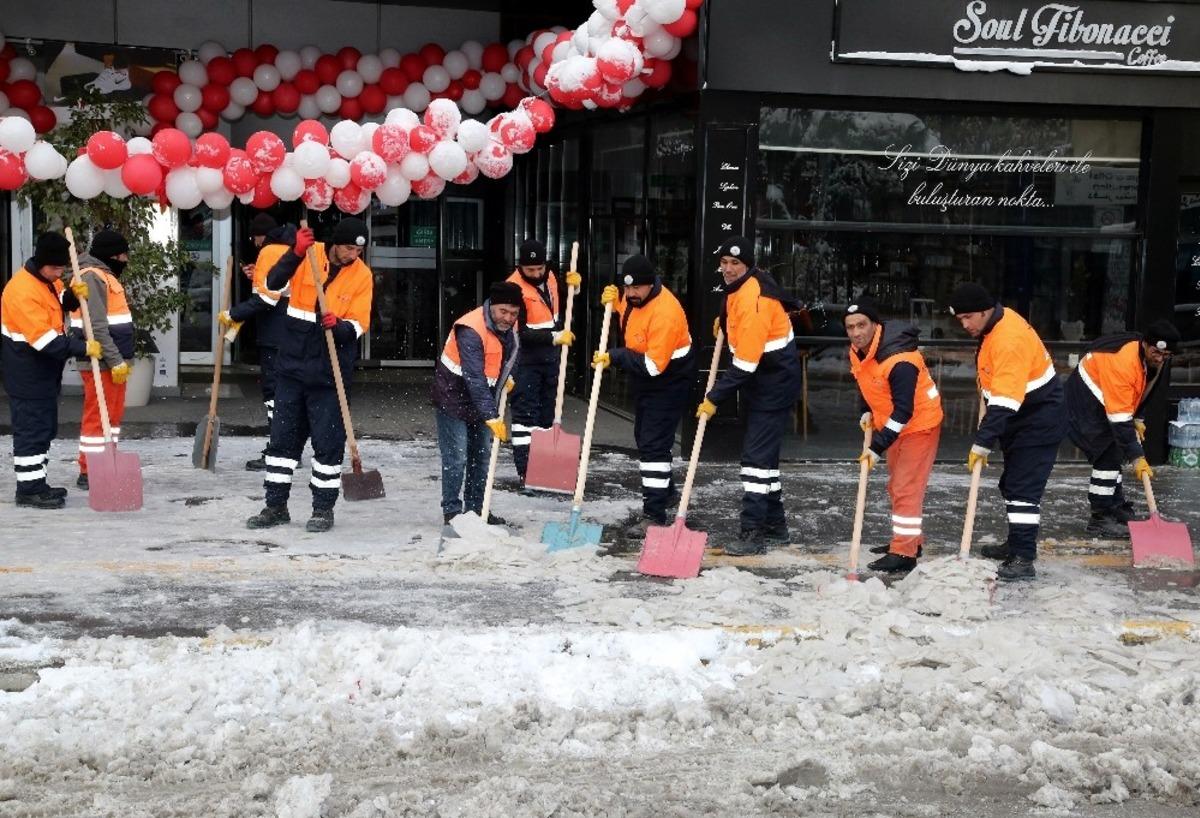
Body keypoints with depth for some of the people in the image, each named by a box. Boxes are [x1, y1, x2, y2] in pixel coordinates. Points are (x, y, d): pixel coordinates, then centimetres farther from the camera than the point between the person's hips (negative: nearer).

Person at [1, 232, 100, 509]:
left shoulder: (49, 279, 5)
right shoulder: (23, 290, -24)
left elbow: (60, 303, 22)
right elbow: (45, 340, -27)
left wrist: (73, 294, -1)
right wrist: (82, 347, -23)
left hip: (44, 371, 10)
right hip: (27, 374, -10)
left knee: (45, 428, 15)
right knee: (31, 429, -6)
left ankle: (37, 484, 23)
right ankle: (28, 490, -1)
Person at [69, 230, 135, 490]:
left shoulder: (105, 275, 19)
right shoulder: (92, 277, -14)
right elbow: (96, 327, -22)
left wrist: (122, 358, 19)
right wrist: (115, 360, -22)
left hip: (114, 361, 10)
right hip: (101, 362, -10)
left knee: (113, 415, 15)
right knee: (98, 417, -6)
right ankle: (89, 472, -1)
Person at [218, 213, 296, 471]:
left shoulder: (269, 252, -10)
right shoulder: (291, 251, 17)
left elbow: (265, 298, -18)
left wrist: (234, 315, -14)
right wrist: (259, 278, 19)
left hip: (274, 336, -9)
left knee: (273, 392, -7)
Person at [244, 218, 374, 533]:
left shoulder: (363, 276, -4)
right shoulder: (308, 256, -3)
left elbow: (359, 325, -7)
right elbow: (274, 283, -16)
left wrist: (339, 327, -28)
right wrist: (296, 253, -30)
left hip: (329, 373, -2)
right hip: (292, 365, 2)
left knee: (328, 442, 1)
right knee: (282, 436, 9)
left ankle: (324, 508, 14)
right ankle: (276, 505, 19)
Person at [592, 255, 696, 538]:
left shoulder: (664, 312, -32)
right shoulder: (633, 296, -5)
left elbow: (653, 365, -32)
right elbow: (625, 310, 21)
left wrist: (615, 357, -27)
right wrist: (614, 300, -1)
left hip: (668, 383, -10)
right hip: (644, 380, 10)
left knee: (654, 445, -14)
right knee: (644, 438, 23)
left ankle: (654, 515, -12)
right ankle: (664, 488, 44)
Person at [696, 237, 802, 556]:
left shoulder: (753, 300, -27)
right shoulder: (739, 288, 4)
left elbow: (745, 364, -28)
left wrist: (714, 398, -24)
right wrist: (726, 323, 13)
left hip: (775, 384, -10)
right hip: (760, 382, 11)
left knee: (757, 455, -13)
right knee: (764, 454, 15)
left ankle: (753, 532, -12)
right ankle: (775, 527, 24)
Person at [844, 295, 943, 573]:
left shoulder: (900, 359, -33)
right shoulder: (857, 351, -5)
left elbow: (903, 411, -31)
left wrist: (878, 446, -31)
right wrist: (866, 411, -2)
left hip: (920, 424, -9)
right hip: (894, 423, 9)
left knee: (906, 487, -12)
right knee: (897, 485, 18)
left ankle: (904, 553, -10)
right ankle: (910, 539, 32)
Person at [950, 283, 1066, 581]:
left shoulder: (1009, 339, -30)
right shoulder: (993, 325, 1)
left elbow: (1005, 403, -34)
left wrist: (983, 443, -33)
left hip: (1040, 420, -11)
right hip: (1020, 418, 11)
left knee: (1023, 487, -15)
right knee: (1011, 483, 18)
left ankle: (1023, 559, -16)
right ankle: (1017, 544, 31)